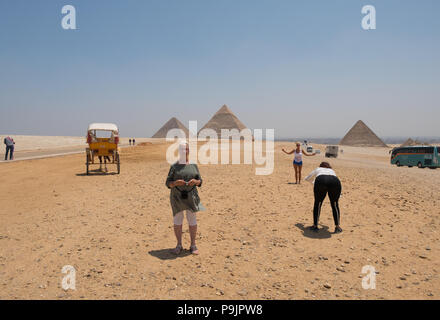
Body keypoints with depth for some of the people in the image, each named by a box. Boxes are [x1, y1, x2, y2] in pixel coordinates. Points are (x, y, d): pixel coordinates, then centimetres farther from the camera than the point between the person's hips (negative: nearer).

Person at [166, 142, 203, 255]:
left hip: (191, 196, 1)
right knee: (177, 220, 4)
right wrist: (176, 183, -23)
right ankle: (179, 245, 17)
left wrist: (195, 181, -18)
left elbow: (200, 181, 5)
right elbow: (168, 183, -3)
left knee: (192, 220, 3)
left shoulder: (194, 165, 4)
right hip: (177, 196, -1)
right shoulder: (174, 167, -1)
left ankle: (193, 245, 14)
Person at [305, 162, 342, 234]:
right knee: (335, 205, 21)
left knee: (317, 204, 19)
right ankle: (337, 227, 21)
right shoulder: (332, 171, 43)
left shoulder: (318, 169, 40)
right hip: (335, 182, 1)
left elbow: (307, 178, 53)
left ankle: (315, 226, 23)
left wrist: (313, 182, 73)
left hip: (320, 181, -1)